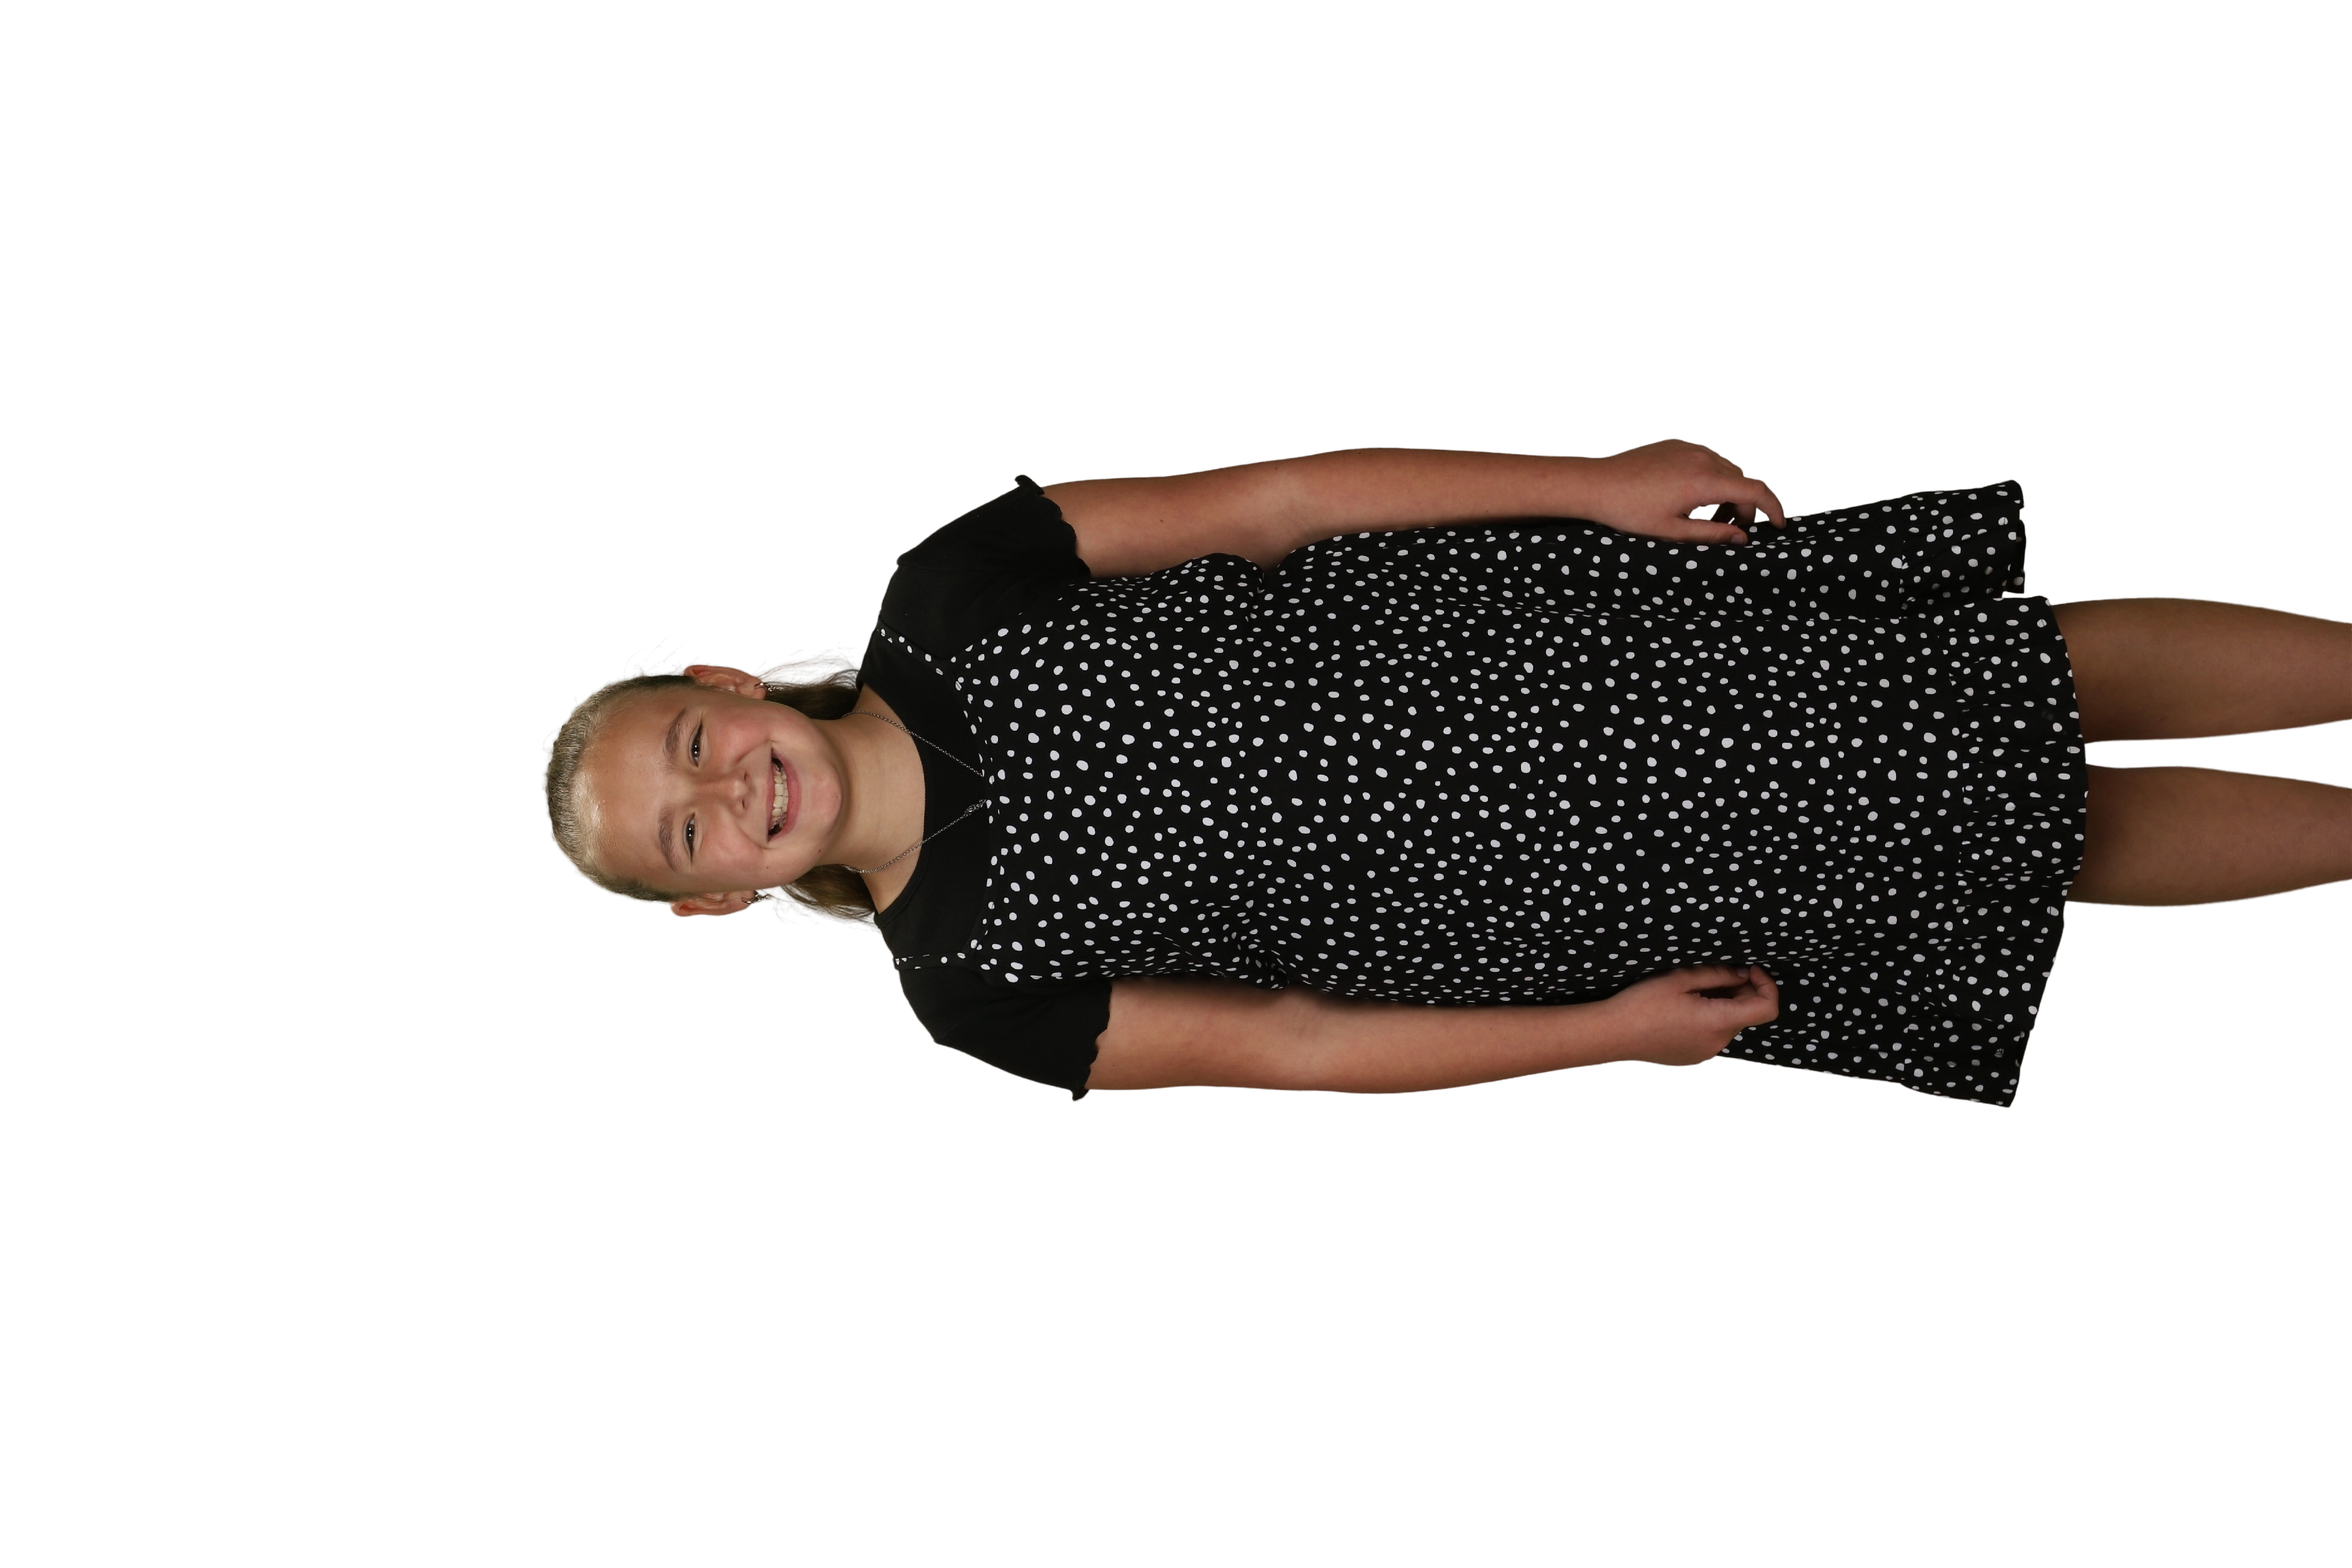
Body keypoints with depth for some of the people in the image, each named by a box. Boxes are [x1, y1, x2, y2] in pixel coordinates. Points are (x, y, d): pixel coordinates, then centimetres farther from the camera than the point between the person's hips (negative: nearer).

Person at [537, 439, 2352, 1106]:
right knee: (2064, 841, 1)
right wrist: (1602, 1032, -12)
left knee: (2050, 659, 2)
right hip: (1577, 900, -1)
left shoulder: (951, 592, -10)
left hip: (1548, 620, 1)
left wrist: (1591, 478, -12)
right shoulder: (972, 985, -10)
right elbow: (1280, 1044, -7)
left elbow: (1265, 499, -8)